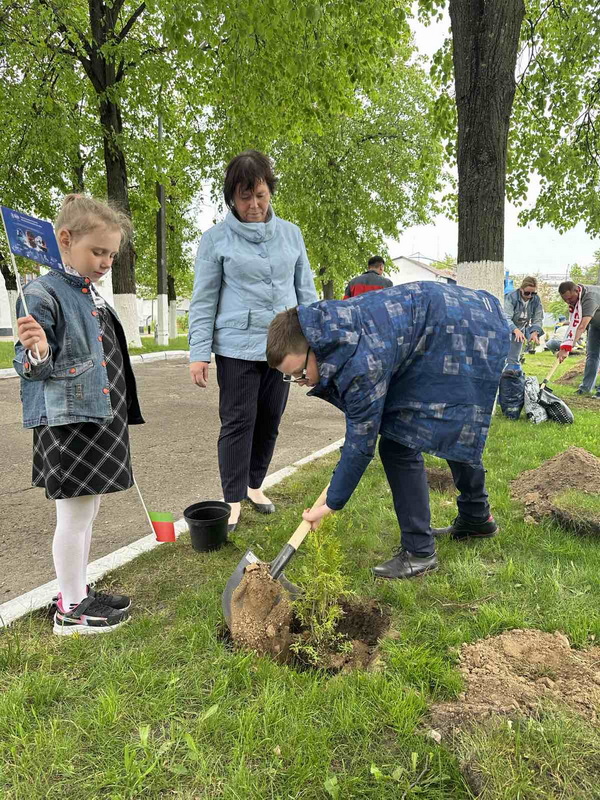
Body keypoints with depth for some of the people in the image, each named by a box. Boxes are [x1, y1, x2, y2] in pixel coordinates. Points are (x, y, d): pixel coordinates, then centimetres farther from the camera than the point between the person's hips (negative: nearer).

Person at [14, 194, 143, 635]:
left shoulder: (93, 295, 14)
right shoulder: (44, 293, -12)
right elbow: (30, 366, -13)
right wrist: (36, 355, -37)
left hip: (101, 421, 9)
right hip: (68, 422, -9)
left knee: (89, 511, 17)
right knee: (75, 514, 1)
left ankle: (79, 591, 32)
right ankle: (70, 610, 16)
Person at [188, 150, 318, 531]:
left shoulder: (291, 233, 8)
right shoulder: (216, 239, -2)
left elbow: (306, 291, 12)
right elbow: (204, 301, -1)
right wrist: (199, 352, -7)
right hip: (237, 347, -4)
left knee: (270, 421, 12)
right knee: (238, 423, 0)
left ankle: (255, 484, 30)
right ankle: (234, 500, 11)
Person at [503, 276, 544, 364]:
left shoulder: (536, 300, -9)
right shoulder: (511, 297, -23)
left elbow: (538, 319, -9)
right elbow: (506, 318, -30)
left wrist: (535, 333, -29)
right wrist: (516, 330, -46)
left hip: (520, 331, 4)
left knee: (513, 359, 3)